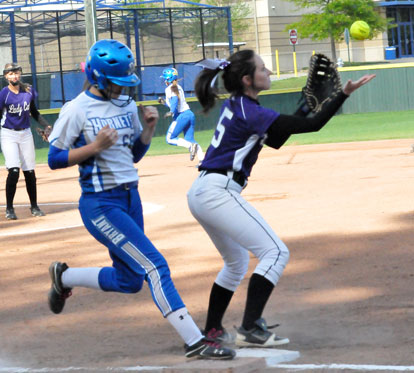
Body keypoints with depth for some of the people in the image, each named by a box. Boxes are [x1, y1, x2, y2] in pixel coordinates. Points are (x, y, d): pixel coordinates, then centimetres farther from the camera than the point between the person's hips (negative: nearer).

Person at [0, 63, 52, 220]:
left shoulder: (29, 91, 1)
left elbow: (34, 112, 15)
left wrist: (46, 125, 5)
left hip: (26, 134, 4)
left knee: (29, 171, 6)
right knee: (14, 170, -16)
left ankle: (34, 207, 19)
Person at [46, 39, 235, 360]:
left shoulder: (128, 106, 7)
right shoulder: (76, 111, -12)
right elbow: (54, 159, -10)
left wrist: (149, 127, -2)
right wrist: (95, 146, -23)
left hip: (130, 198, 8)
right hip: (100, 204, -8)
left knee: (129, 281, 16)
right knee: (154, 266, -15)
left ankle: (63, 277, 38)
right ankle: (194, 342, -14)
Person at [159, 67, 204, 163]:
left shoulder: (169, 89, -4)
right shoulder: (178, 87, 21)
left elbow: (175, 98, -23)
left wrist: (172, 112, -24)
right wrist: (164, 102, 30)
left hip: (181, 116, -8)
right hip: (190, 114, 8)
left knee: (170, 138, 2)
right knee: (189, 139, 9)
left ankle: (191, 146, -18)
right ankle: (202, 159, -10)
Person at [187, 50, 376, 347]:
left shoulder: (235, 105, 13)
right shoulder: (253, 113, -14)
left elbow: (275, 139, 20)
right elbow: (313, 126, -17)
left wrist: (307, 105, 16)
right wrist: (345, 93, -16)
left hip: (200, 194, 10)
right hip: (218, 193, -10)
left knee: (237, 261, 26)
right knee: (275, 252, -9)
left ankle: (212, 331, 30)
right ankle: (250, 330, -14)